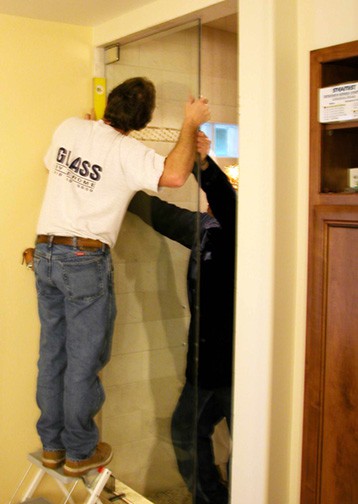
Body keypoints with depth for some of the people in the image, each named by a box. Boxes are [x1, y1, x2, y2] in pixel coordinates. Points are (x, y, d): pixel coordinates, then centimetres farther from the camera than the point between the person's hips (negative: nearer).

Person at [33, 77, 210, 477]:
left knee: (52, 353, 14)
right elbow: (174, 175, -26)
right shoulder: (127, 153, -11)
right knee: (84, 358, 5)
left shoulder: (69, 128, 7)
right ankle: (80, 452, 17)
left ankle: (51, 444, 26)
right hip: (85, 259, -6)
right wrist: (190, 124, -11)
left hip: (45, 252, 6)